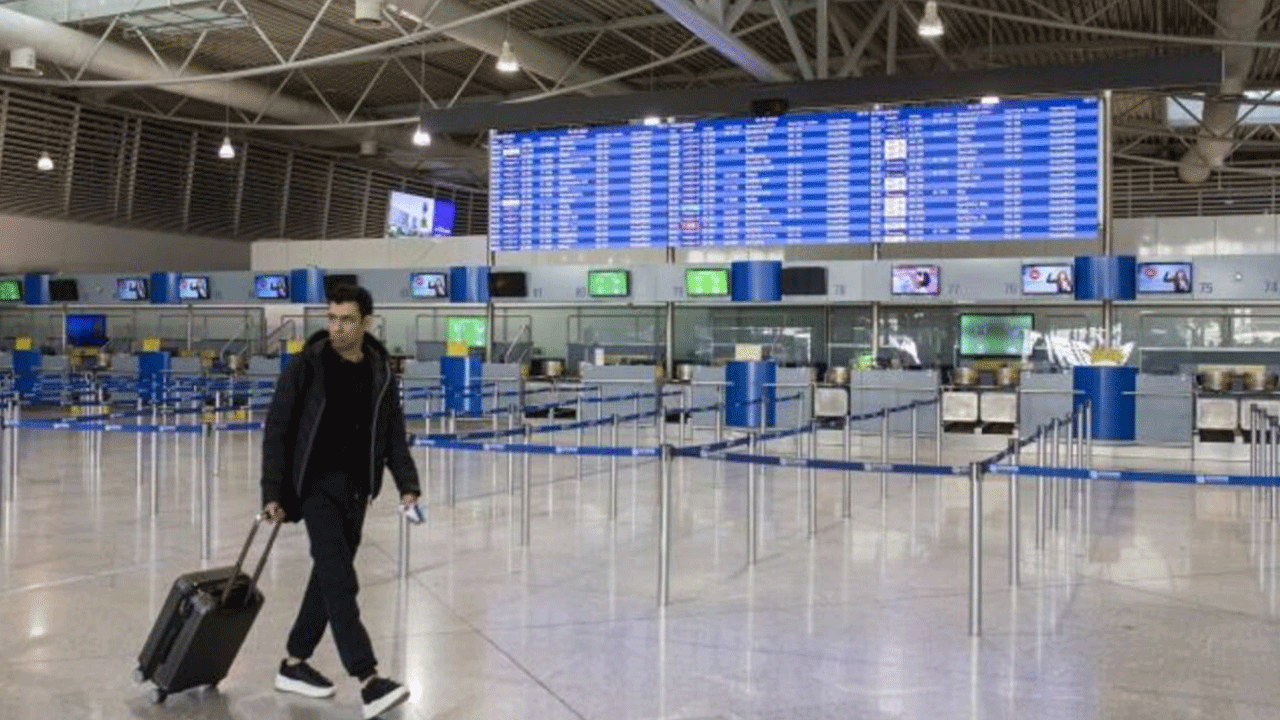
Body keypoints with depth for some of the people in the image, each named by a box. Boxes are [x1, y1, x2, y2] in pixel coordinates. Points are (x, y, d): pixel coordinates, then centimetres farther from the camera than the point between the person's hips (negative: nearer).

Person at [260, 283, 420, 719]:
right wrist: (273, 492, -12)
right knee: (341, 581, -12)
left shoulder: (379, 370, 4)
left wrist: (406, 484, -3)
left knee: (328, 576, 13)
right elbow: (277, 430, -7)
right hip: (317, 485, -5)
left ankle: (294, 665, 28)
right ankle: (369, 681, -16)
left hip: (357, 488, 5)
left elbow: (394, 433, 9)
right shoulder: (308, 365, -9)